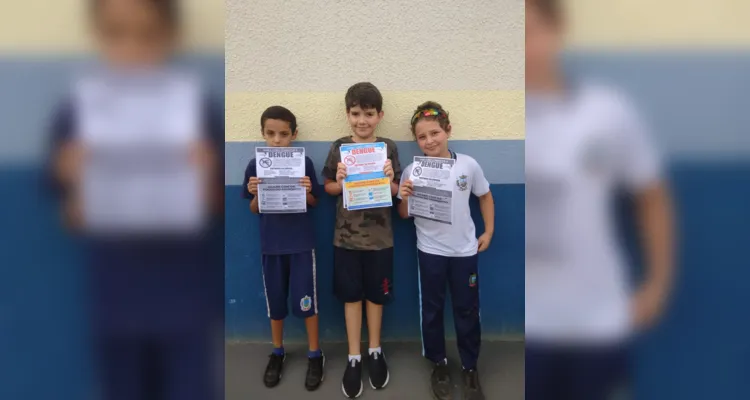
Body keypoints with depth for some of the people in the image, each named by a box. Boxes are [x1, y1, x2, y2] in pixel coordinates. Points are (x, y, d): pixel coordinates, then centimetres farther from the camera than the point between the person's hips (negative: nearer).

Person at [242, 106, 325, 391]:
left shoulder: (304, 163, -6)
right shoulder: (255, 166, -2)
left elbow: (314, 204, 2)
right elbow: (254, 210, 4)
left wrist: (307, 191, -18)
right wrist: (255, 194, -16)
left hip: (301, 242, -2)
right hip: (271, 243, 2)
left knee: (306, 300, 4)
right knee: (275, 301, 13)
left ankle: (315, 354, 22)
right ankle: (277, 353, 33)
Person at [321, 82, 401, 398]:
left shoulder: (388, 148, -4)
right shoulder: (338, 147, -2)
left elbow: (396, 192, 2)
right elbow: (329, 188, 4)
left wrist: (389, 180, -19)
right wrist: (340, 182, -16)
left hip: (379, 235, 0)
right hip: (346, 235, 1)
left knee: (376, 295, 13)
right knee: (351, 295, 10)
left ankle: (375, 352, 32)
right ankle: (354, 357, 25)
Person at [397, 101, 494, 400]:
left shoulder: (468, 165, -7)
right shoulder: (412, 171, -9)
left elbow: (485, 197, 9)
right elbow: (404, 215, -3)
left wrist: (488, 232, 7)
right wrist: (404, 198, -22)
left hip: (465, 250, 1)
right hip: (430, 251, 0)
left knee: (467, 310, 12)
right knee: (432, 310, 13)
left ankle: (470, 368, 30)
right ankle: (439, 364, 33)